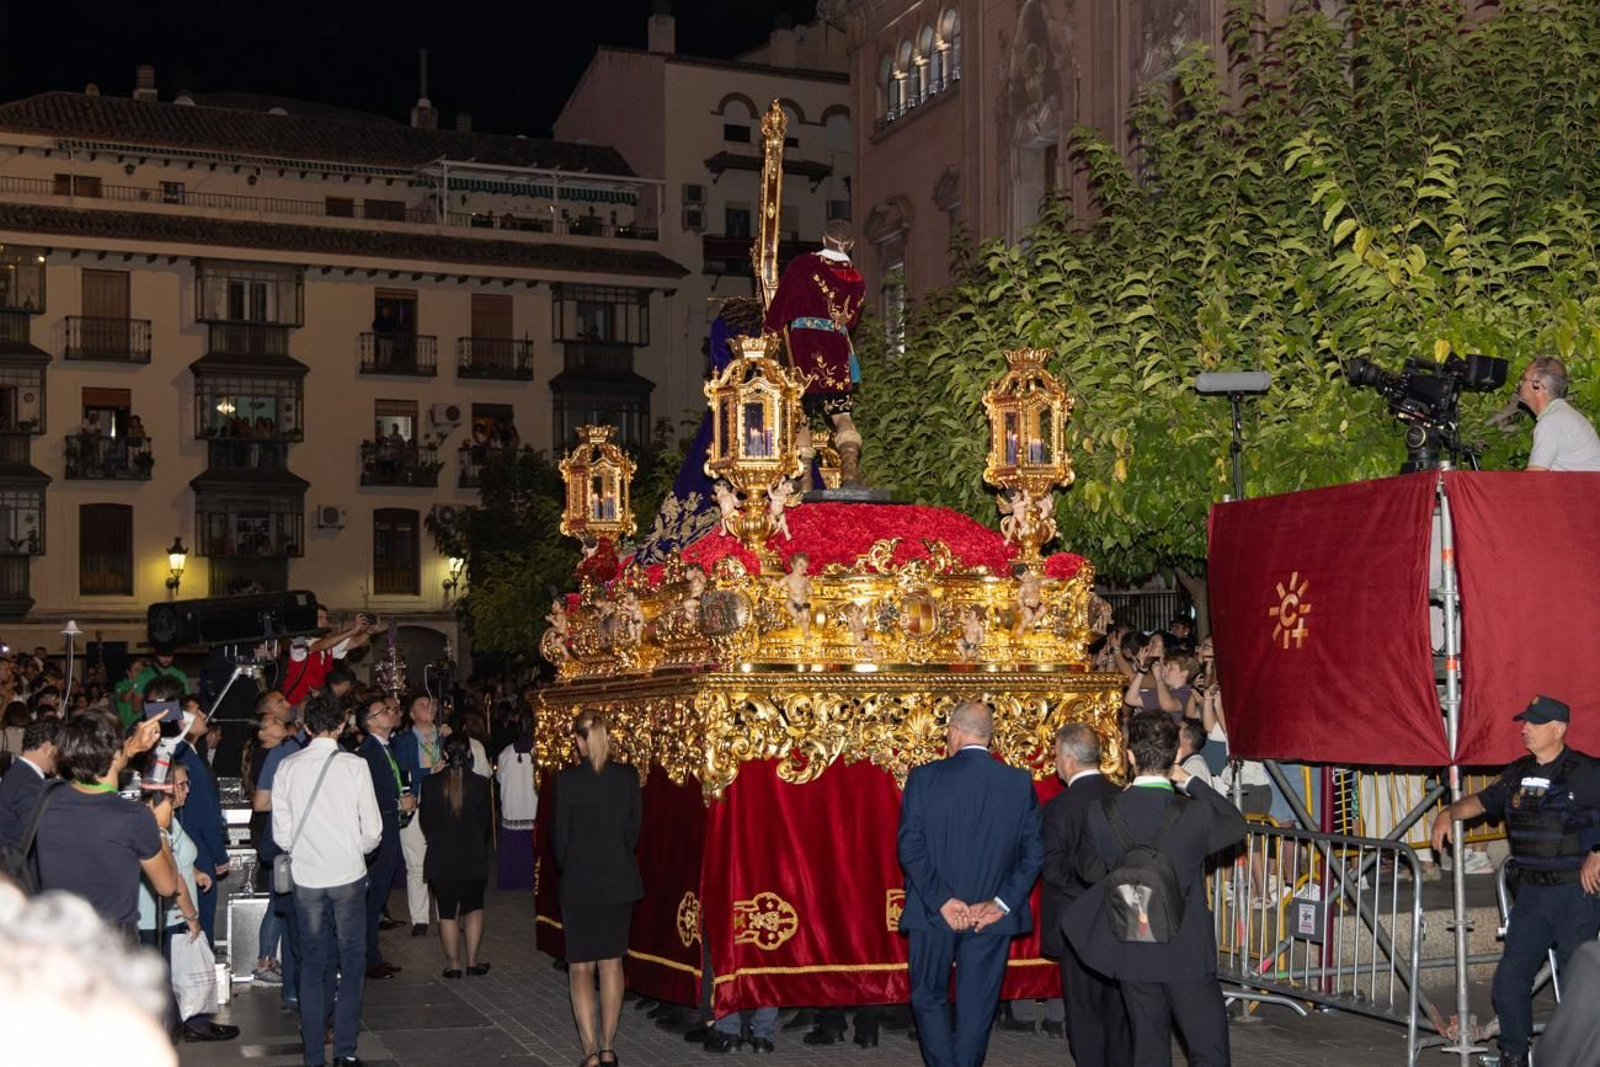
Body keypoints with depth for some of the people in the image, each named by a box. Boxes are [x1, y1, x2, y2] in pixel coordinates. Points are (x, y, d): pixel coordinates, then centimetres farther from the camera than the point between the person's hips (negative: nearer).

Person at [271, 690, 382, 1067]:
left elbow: (282, 833, -1)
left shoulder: (288, 767, -3)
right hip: (348, 875, -2)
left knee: (313, 964, 12)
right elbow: (372, 831, -8)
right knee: (352, 962, 9)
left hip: (306, 878, 2)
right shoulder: (354, 766, -9)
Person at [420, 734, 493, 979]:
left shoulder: (430, 784, -9)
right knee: (474, 906, 14)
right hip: (473, 857, 0)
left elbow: (425, 821, 2)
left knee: (447, 911, 8)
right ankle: (472, 960, 9)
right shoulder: (480, 784, -10)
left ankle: (453, 963, 11)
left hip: (441, 856, 0)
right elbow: (487, 822, 0)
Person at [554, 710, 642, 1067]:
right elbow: (633, 828, 3)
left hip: (579, 881, -3)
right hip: (619, 879, 3)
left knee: (580, 967, 5)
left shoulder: (567, 780, -13)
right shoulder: (627, 776, -5)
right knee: (612, 961, 13)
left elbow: (560, 835, -6)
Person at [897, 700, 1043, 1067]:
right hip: (992, 917, 2)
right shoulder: (1020, 783, -1)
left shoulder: (924, 778, -7)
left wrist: (942, 901, -10)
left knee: (929, 999, 14)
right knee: (977, 1006, 11)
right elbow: (1034, 852, -3)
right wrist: (1001, 902, -4)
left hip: (935, 913, -1)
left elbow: (910, 846, -12)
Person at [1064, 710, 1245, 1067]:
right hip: (1187, 954, -3)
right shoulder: (1195, 814, -16)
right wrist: (1191, 782, 5)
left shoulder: (1102, 814, -9)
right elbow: (1237, 825, 6)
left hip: (1132, 955, 3)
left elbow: (1088, 870, 7)